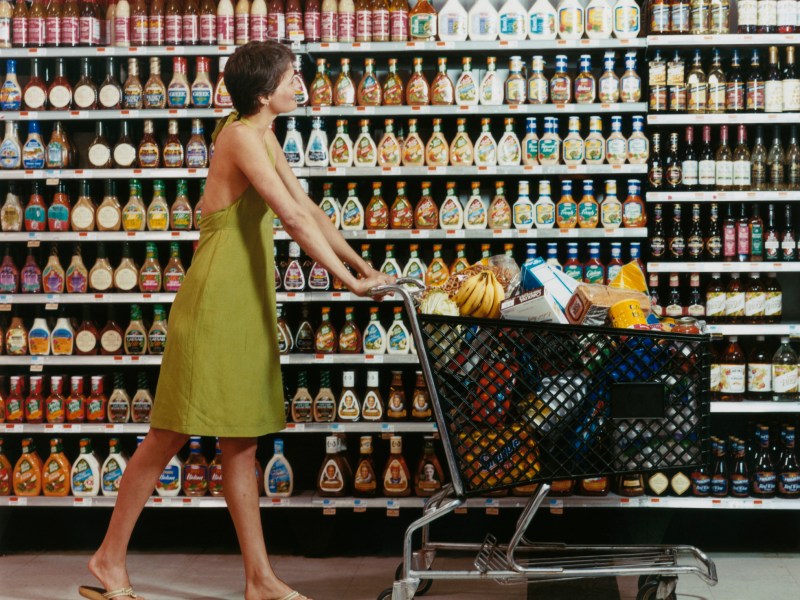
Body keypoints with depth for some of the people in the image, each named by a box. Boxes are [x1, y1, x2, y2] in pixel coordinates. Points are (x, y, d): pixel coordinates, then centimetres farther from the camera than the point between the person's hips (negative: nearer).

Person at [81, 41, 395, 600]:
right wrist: (350, 280, -19)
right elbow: (293, 219, -21)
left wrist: (363, 264, 9)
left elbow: (308, 208, 15)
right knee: (173, 433, -1)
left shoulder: (263, 136, 13)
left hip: (248, 300, 9)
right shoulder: (241, 135, -15)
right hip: (217, 297, -9)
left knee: (241, 442, 10)